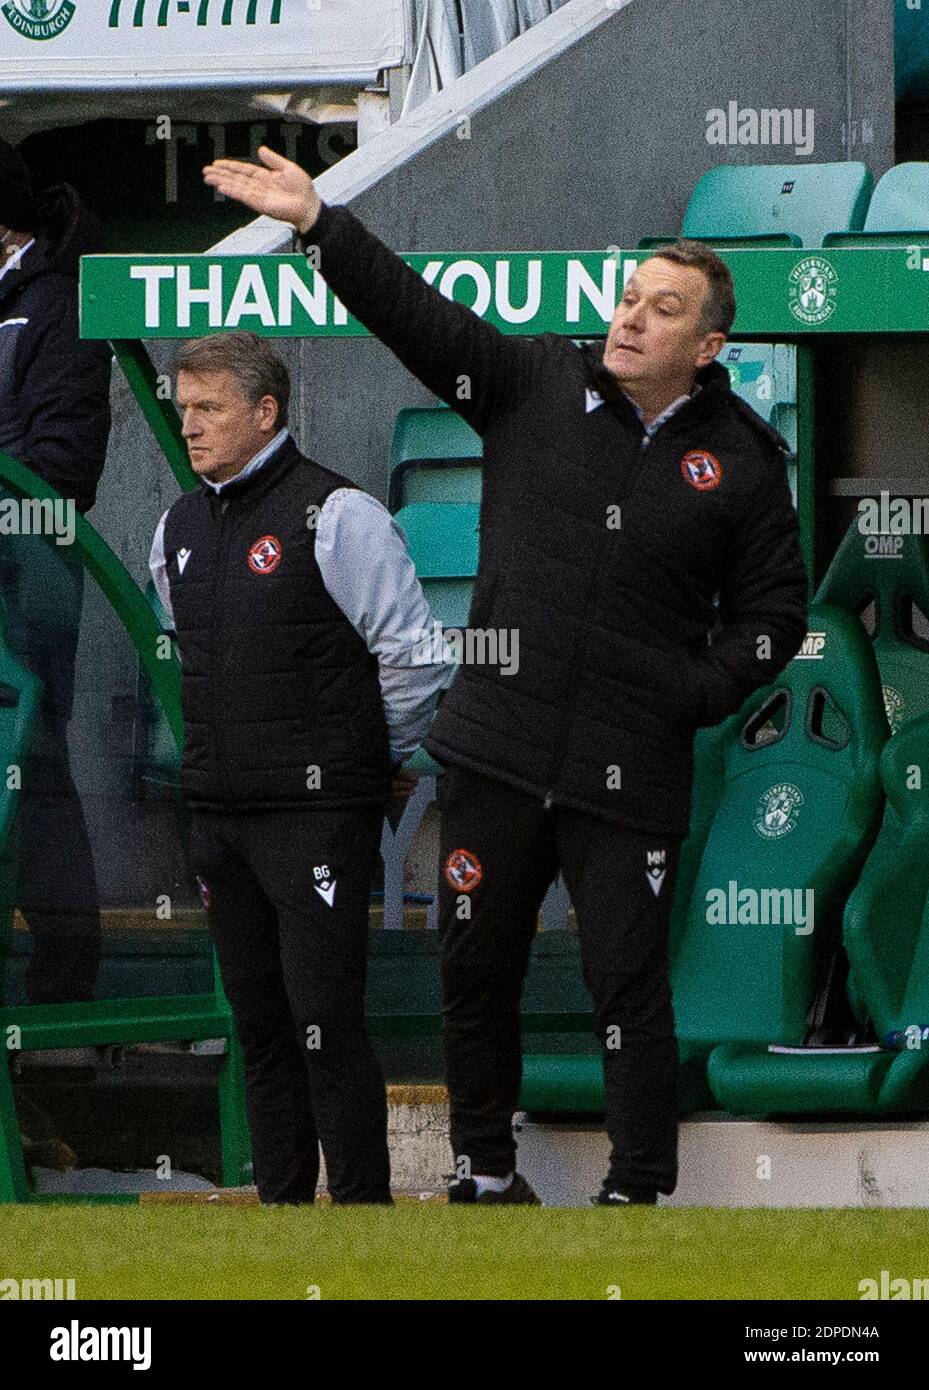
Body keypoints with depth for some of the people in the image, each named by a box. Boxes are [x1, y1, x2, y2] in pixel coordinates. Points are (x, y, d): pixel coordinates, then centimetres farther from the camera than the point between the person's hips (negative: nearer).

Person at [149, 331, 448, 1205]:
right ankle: (280, 1204, 14)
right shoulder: (179, 528, 13)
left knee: (325, 1022, -10)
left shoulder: (335, 516, -10)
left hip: (317, 812, -7)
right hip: (218, 816, 7)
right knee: (259, 1023, 9)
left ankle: (363, 1208, -6)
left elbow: (413, 653, -8)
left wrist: (384, 761, 2)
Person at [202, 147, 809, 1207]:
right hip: (499, 749, 2)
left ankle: (638, 1192, 9)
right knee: (475, 971, 10)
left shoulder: (742, 461, 1)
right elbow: (418, 314, -4)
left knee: (628, 988, -1)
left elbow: (771, 614, 8)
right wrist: (318, 224, -14)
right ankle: (484, 1172, 25)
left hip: (629, 769, -2)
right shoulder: (536, 385, 3)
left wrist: (696, 693, -5)